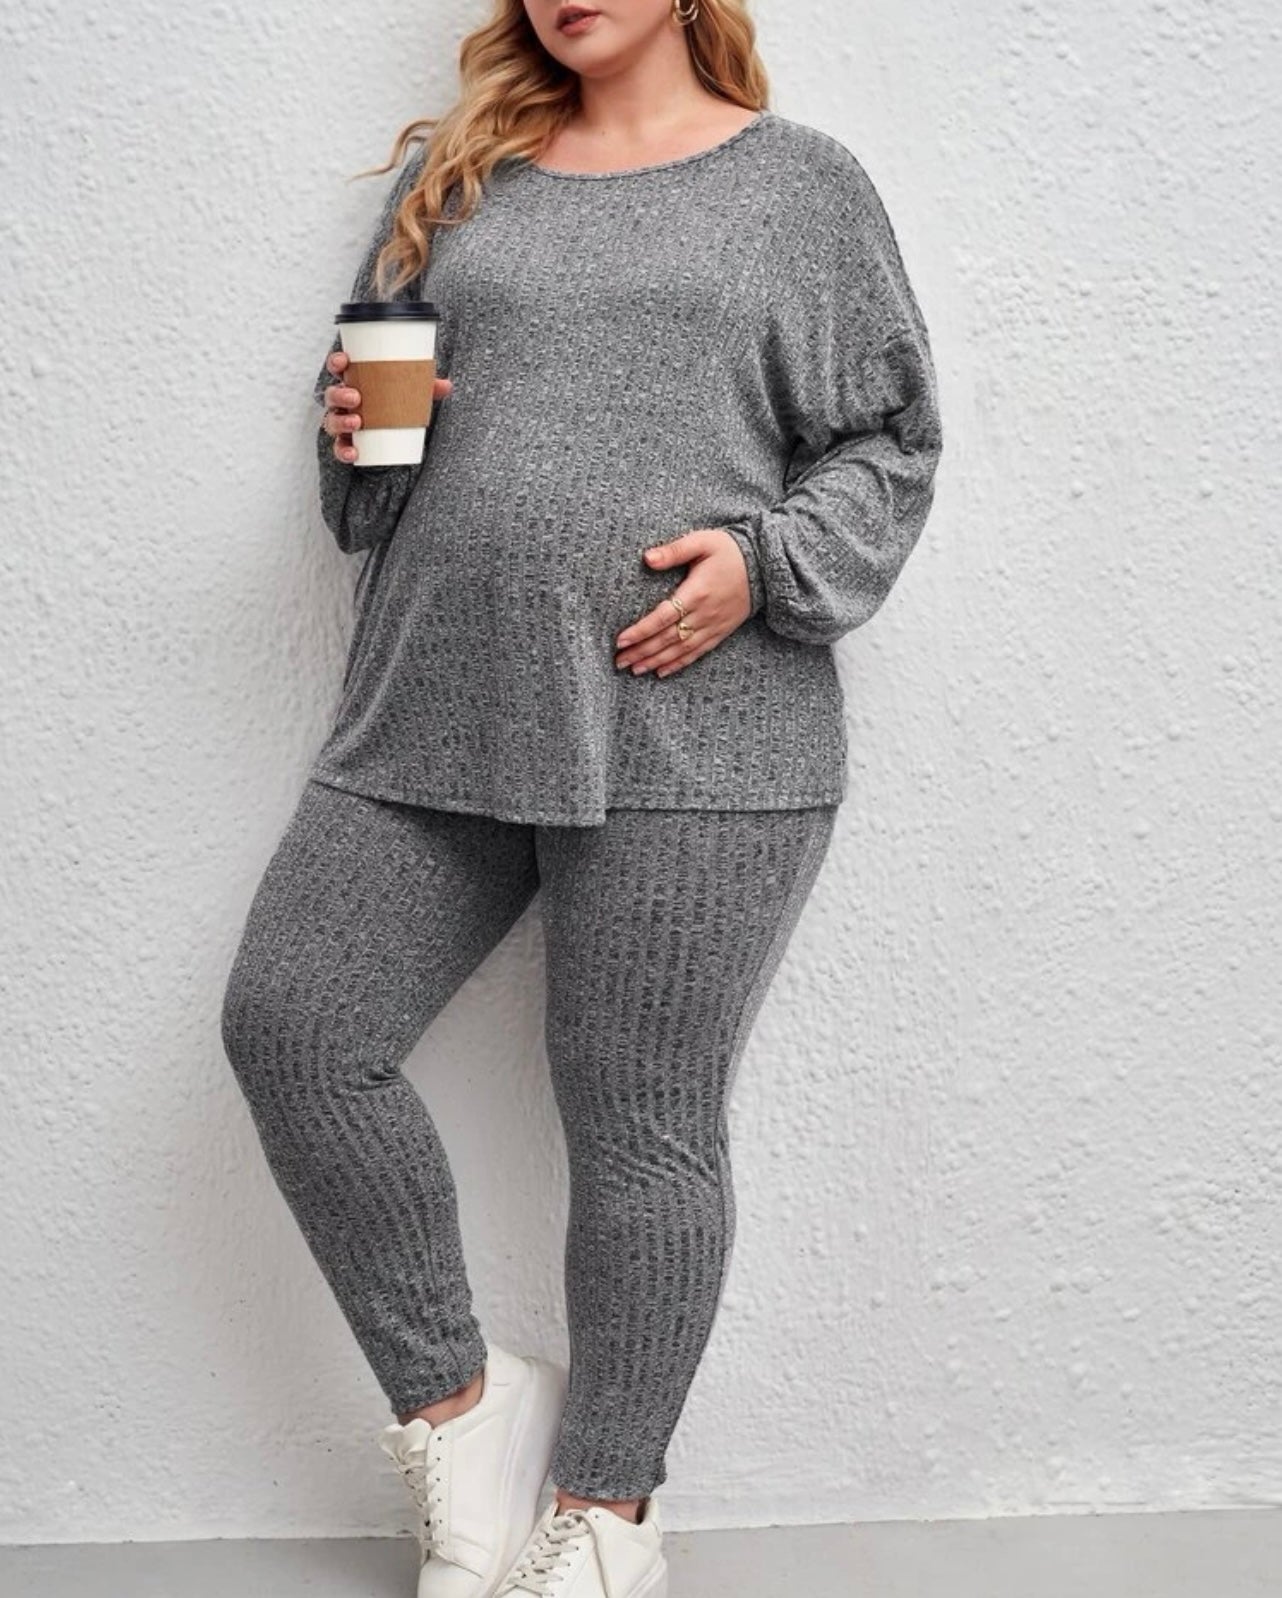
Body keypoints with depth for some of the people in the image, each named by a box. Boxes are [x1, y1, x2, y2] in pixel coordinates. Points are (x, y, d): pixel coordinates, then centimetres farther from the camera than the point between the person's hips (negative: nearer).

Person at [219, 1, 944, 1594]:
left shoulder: (802, 182, 8)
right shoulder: (454, 174, 18)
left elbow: (890, 440, 6)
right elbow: (371, 397, 24)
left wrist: (765, 562, -10)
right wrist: (353, 435, 1)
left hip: (692, 738, -4)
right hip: (438, 711, 4)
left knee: (640, 1120, 1)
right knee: (289, 1025, -4)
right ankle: (456, 1405, 15)